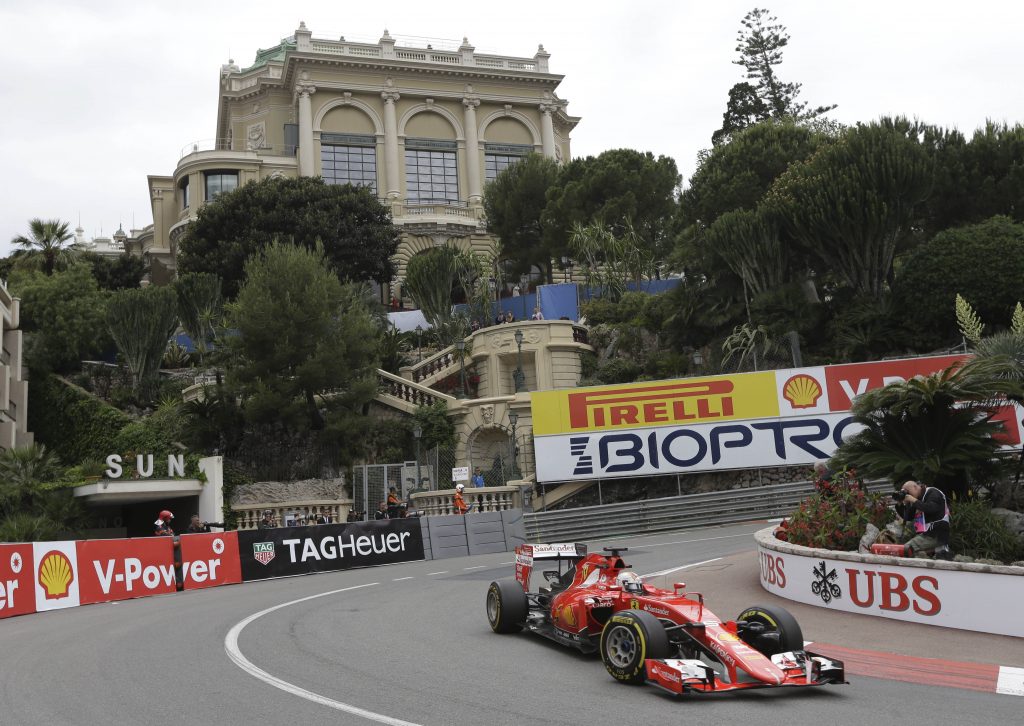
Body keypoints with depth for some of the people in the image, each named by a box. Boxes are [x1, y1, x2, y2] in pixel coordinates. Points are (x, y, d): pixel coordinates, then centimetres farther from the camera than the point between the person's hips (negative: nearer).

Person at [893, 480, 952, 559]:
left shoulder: (933, 493, -2)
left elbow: (931, 508, -24)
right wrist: (899, 504, 7)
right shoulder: (918, 498, 22)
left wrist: (914, 500, -16)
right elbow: (907, 518, 20)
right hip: (924, 535, 10)